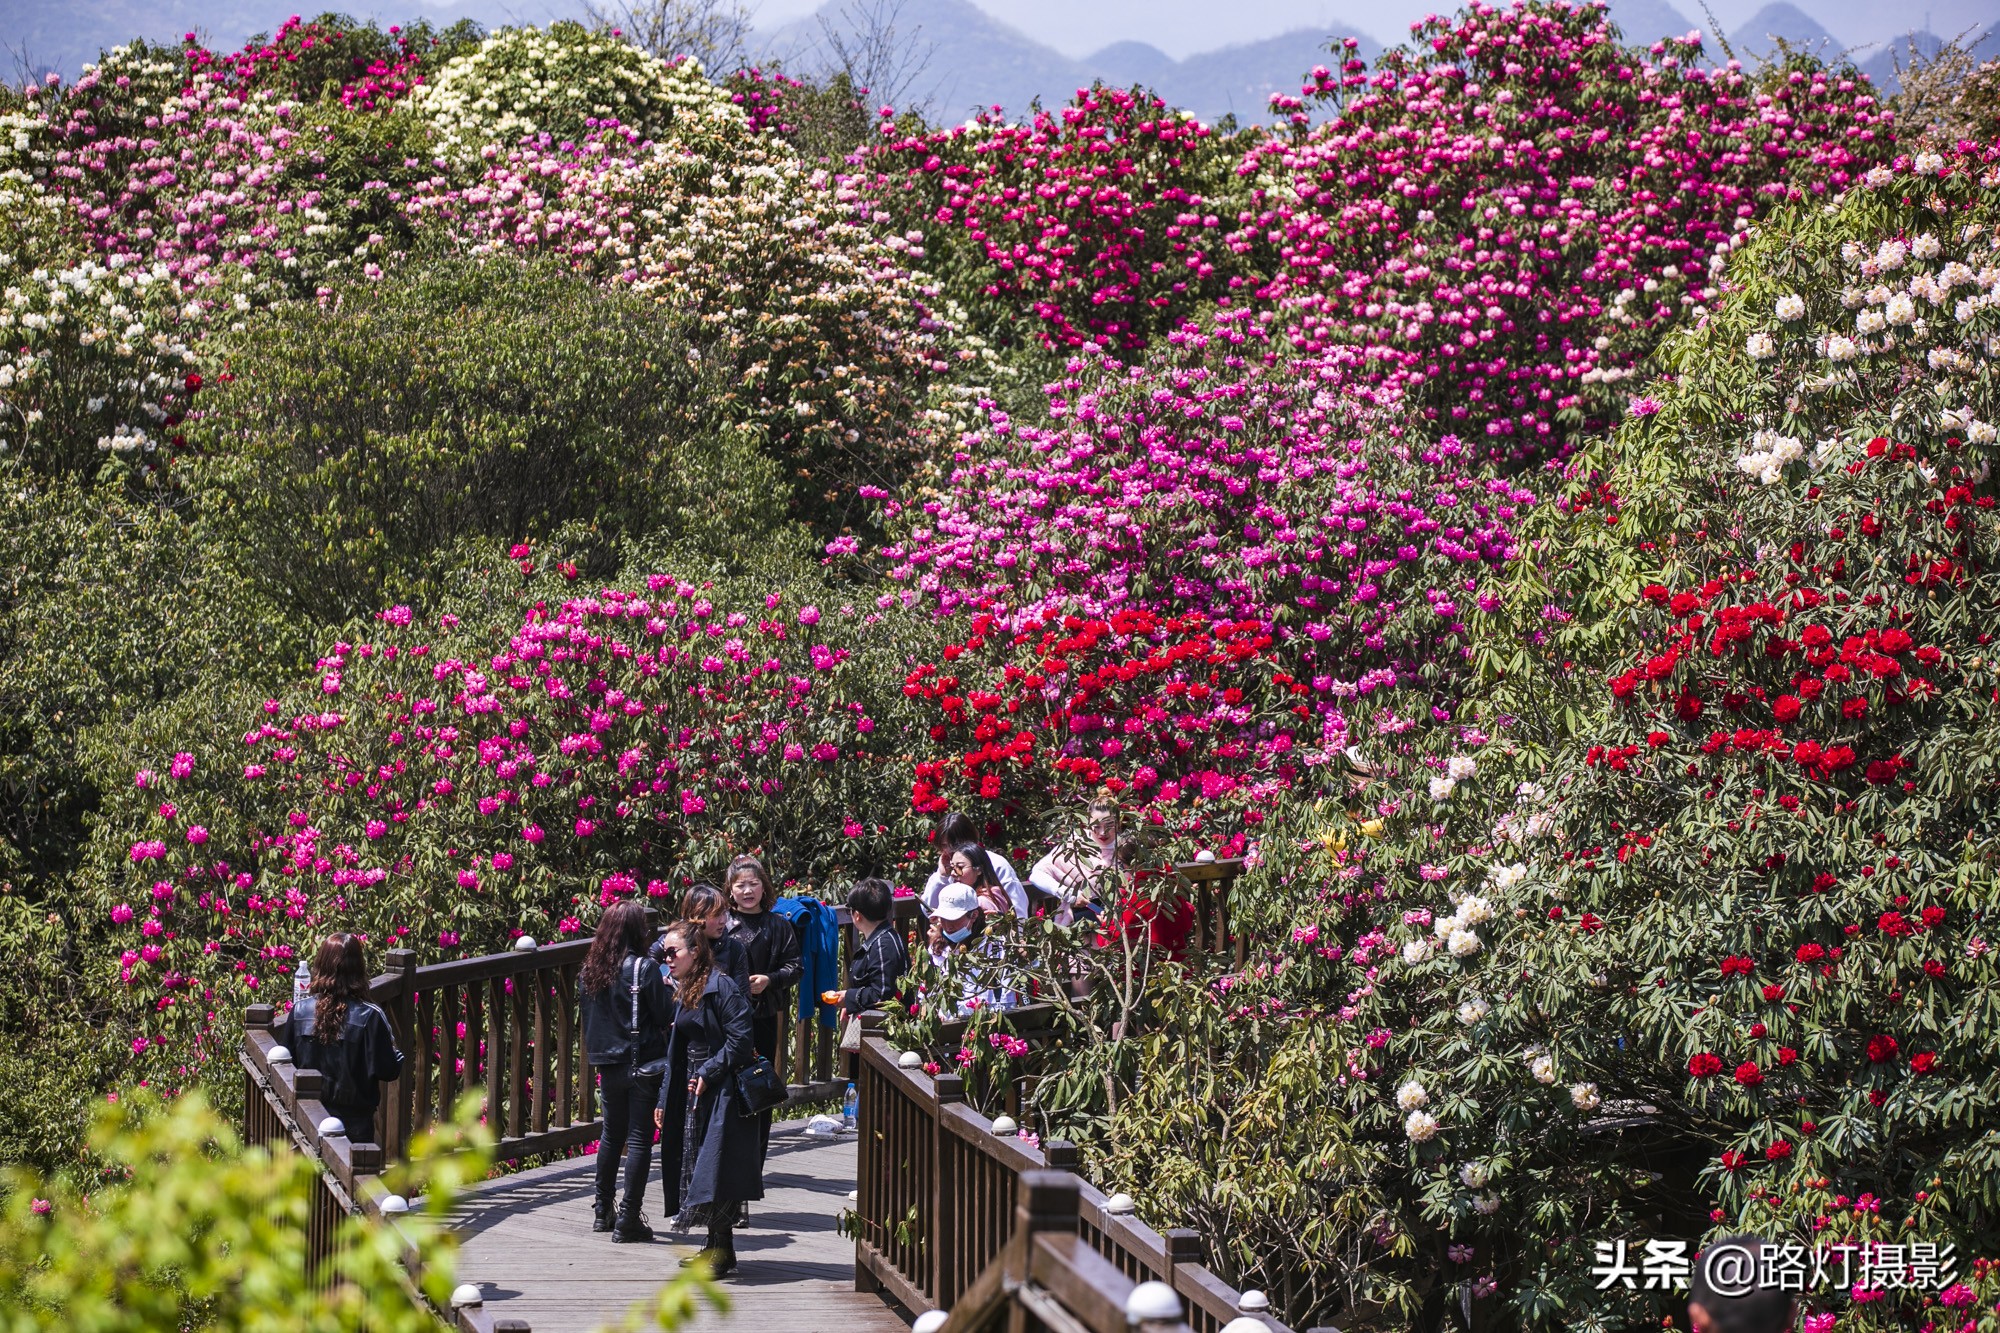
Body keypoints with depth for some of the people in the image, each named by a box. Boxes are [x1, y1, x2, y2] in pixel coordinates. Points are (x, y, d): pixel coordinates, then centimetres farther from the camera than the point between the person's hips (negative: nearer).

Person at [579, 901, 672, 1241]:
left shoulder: (591, 970, 3)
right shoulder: (643, 968, -14)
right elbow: (665, 1015, -9)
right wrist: (669, 991, 6)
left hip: (607, 1065, 6)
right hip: (643, 1065, -6)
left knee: (612, 1135, 20)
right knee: (639, 1140, -1)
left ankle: (602, 1212, 28)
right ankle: (628, 1221, -3)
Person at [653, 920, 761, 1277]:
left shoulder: (720, 986, -13)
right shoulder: (683, 992, 15)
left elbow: (740, 1039, -17)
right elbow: (677, 1052, 20)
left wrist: (709, 1072, -18)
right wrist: (665, 1099, 18)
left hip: (721, 1093, -9)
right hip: (692, 1093, 9)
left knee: (715, 1169, -10)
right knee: (694, 1164, 10)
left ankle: (722, 1250, -5)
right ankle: (715, 1246, 17)